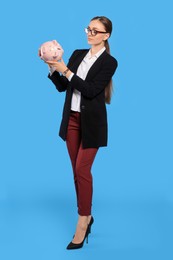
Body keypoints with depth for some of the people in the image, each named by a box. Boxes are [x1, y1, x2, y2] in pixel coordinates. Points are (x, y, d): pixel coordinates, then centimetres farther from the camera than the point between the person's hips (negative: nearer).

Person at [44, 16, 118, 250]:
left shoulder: (109, 62, -8)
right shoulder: (77, 54, 10)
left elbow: (91, 90, -18)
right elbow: (62, 86, 9)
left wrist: (66, 71, -20)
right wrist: (53, 69, -7)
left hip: (91, 122, -6)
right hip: (72, 119, 6)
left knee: (82, 170, -7)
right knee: (77, 171, 9)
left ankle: (82, 224, 3)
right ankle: (87, 216, 24)